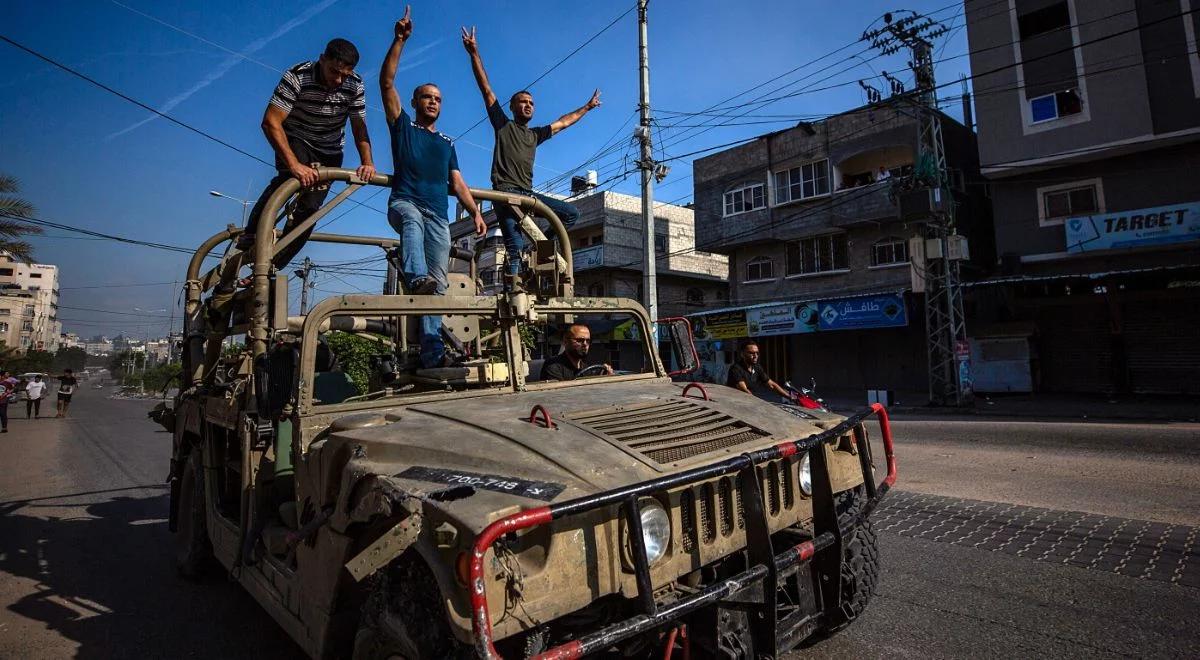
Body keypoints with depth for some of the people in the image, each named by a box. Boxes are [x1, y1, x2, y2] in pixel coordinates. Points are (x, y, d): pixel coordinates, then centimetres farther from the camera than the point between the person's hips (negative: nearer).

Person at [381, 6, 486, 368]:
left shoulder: (447, 144, 26)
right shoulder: (403, 126, 18)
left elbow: (458, 184, 17)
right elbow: (386, 82, 7)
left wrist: (476, 213, 1)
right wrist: (400, 40, 0)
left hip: (439, 215, 3)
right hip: (404, 203, -3)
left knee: (438, 282, -9)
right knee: (412, 221, -41)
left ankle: (431, 352, -13)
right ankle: (417, 280, -64)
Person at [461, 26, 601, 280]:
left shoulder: (535, 134, 26)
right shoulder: (503, 125, 12)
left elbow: (563, 122, 36)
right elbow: (486, 90, 6)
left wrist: (587, 107, 43)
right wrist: (474, 54, -1)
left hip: (528, 194, 7)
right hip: (506, 192, -6)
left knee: (572, 213, 1)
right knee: (515, 247, -21)